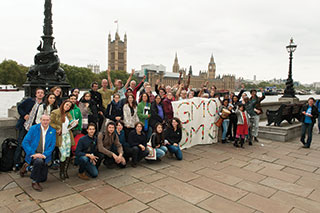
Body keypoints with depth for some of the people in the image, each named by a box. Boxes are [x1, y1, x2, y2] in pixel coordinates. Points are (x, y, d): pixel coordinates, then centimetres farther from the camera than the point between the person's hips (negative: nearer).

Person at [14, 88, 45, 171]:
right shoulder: (29, 100, 3)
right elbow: (19, 107, 9)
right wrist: (24, 114, -5)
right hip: (24, 126, 0)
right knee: (20, 144, 2)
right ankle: (16, 164, 11)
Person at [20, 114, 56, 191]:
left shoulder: (52, 131, 1)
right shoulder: (33, 128, -4)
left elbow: (52, 145, -2)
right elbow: (25, 142, -8)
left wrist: (44, 155, -17)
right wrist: (33, 154, -19)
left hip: (44, 156, 3)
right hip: (33, 154, -3)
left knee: (43, 178, 2)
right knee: (39, 161, -37)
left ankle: (27, 168, 31)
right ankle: (35, 182, -11)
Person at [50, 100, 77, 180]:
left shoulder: (68, 114, 15)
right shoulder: (55, 113, -3)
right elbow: (51, 123, -7)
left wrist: (74, 123, 1)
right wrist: (58, 128, -15)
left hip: (68, 135, 5)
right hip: (60, 136, -5)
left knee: (68, 154, 1)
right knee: (63, 154, -9)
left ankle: (65, 171, 13)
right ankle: (61, 172, 10)